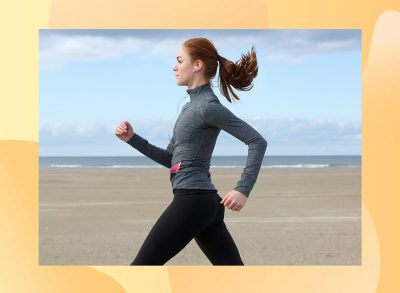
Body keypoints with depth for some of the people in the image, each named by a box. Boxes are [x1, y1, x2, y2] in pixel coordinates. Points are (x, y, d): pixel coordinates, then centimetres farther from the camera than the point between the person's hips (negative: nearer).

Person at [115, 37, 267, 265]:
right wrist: (132, 139, 12)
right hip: (207, 203, 10)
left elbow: (258, 141, -16)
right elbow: (170, 159, 22)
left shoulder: (208, 106, -10)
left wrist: (243, 190, -21)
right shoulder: (192, 106, 18)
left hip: (193, 200, -10)